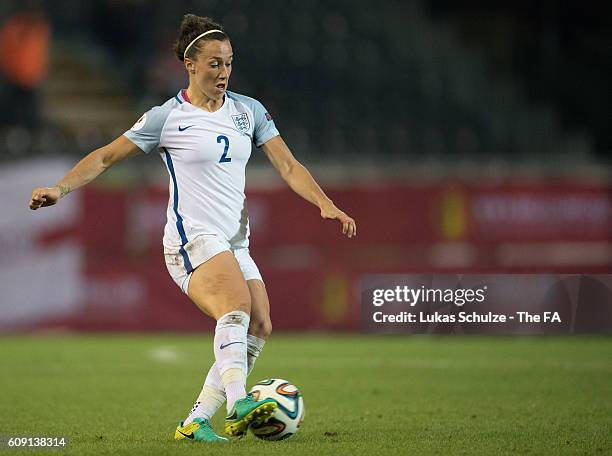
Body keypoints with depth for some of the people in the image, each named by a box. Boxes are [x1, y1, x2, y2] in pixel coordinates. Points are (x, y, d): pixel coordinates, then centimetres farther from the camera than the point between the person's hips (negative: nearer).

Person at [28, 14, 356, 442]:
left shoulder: (249, 111, 12)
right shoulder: (167, 117, -2)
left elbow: (288, 166, 10)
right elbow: (105, 157, 2)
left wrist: (326, 204, -4)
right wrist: (60, 188, -12)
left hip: (235, 243, 6)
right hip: (193, 237, -6)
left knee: (259, 329, -11)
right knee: (238, 304, -31)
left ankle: (195, 421, -6)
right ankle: (238, 401, -47)